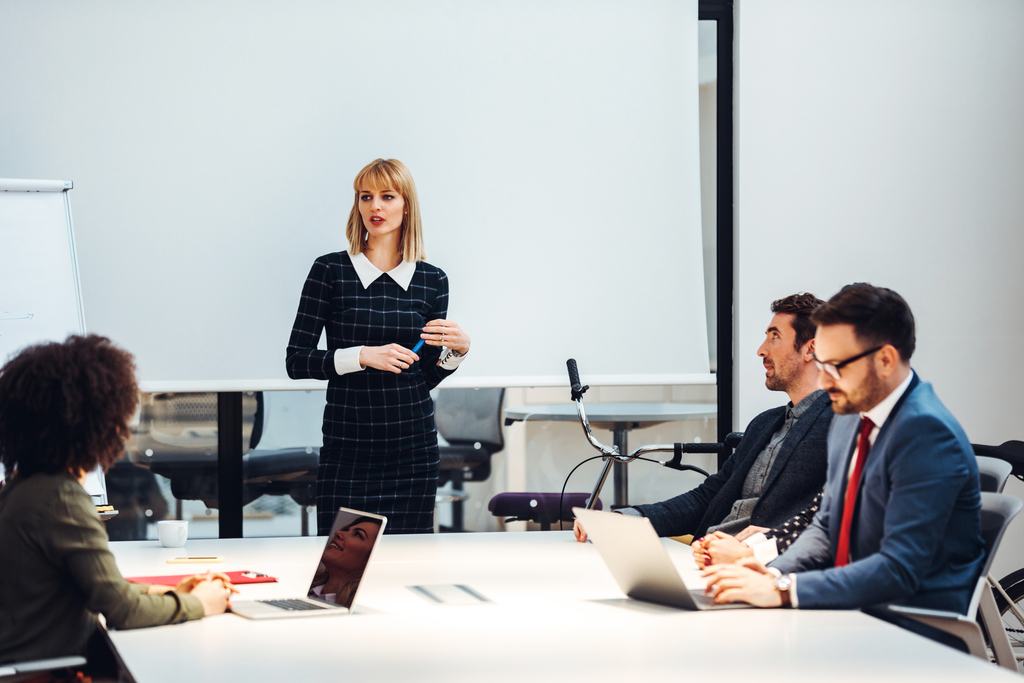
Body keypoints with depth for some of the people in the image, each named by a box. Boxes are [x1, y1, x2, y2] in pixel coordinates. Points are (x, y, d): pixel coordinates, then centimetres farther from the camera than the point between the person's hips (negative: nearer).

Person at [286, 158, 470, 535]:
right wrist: (363, 356, -15)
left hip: (412, 446, 2)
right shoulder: (330, 271, -2)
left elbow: (426, 376, 13)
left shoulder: (432, 280, 6)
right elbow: (296, 362, -4)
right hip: (347, 446, -2)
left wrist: (457, 349, -6)